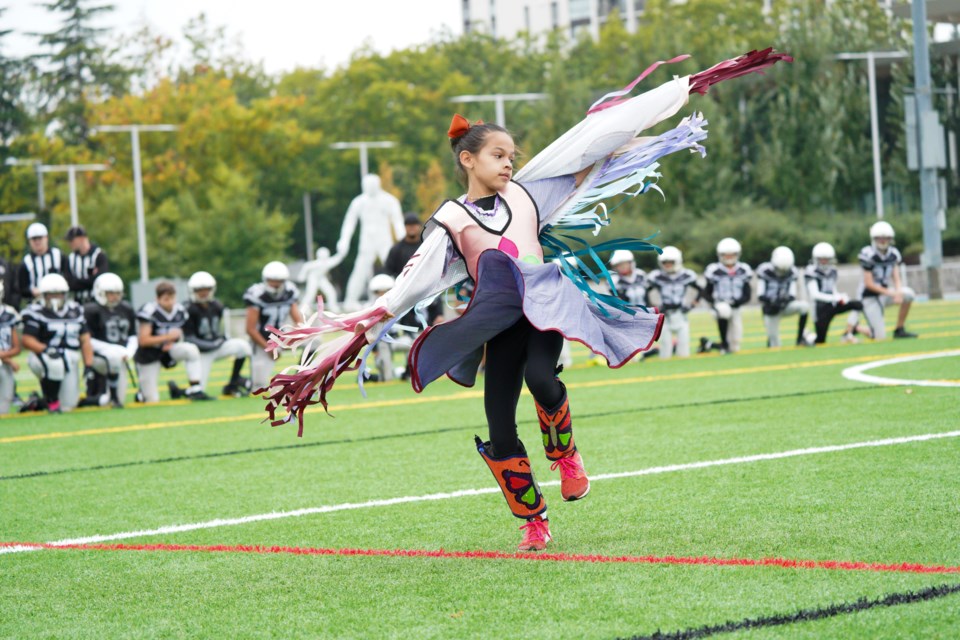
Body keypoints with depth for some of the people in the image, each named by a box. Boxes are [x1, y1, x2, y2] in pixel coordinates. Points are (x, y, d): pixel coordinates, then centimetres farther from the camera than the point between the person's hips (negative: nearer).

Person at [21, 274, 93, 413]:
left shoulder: (75, 311, 10)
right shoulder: (36, 312, -6)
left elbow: (85, 340, 10)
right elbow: (27, 340, -13)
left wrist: (89, 365, -1)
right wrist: (46, 349, -30)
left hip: (71, 360, 5)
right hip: (43, 358, -5)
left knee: (68, 405, -1)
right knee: (56, 364, -41)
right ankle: (52, 401, -18)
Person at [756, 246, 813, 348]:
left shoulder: (792, 273, -5)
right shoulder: (765, 271, -13)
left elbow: (792, 295, -7)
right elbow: (760, 295, -15)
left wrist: (786, 299, -31)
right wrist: (770, 301, -36)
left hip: (785, 306, 2)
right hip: (771, 310, -2)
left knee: (804, 305, -28)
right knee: (775, 347, -2)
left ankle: (801, 338, -14)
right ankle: (772, 341, 38)